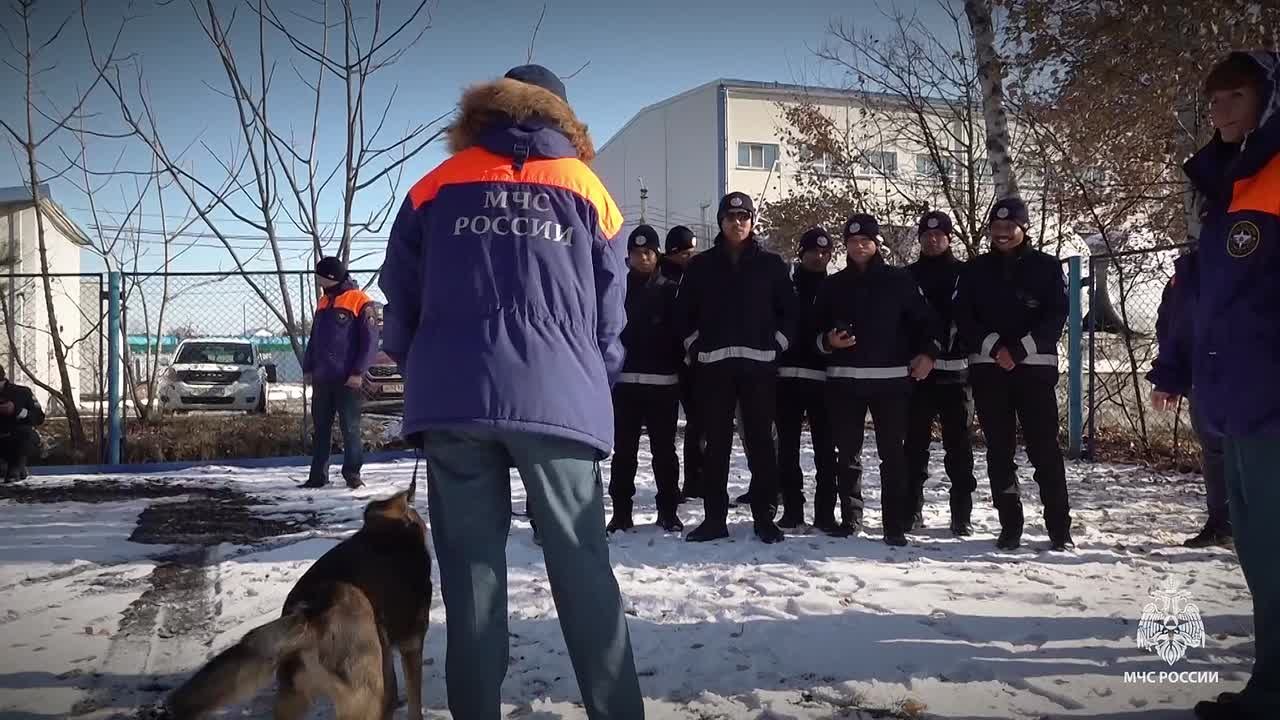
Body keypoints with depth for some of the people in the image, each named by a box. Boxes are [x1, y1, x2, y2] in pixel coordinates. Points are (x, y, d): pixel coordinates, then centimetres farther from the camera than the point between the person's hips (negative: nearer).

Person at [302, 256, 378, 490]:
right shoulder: (324, 302, 15)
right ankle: (318, 475, 15)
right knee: (321, 428, 9)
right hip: (322, 378, 7)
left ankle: (352, 473, 9)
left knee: (350, 428, -1)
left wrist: (358, 372, -18)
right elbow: (314, 339, 21)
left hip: (347, 380, -7)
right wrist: (308, 367, 13)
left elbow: (369, 341, -12)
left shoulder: (359, 302, -7)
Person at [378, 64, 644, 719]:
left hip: (451, 399, 1)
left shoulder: (437, 185, 13)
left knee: (470, 568, 7)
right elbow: (611, 314, 11)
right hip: (561, 398, 0)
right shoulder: (586, 188, 13)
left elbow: (401, 299, 12)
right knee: (583, 566, 4)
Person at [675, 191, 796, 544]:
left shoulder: (771, 264, 7)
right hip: (714, 365, 1)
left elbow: (789, 309, 9)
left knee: (761, 442, 1)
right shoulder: (702, 265, 9)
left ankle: (765, 517, 8)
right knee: (716, 443, 3)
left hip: (759, 365, -1)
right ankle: (714, 517, 9)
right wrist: (695, 346, 4)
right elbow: (683, 311, 11)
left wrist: (777, 344, 1)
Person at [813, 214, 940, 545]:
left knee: (893, 454, -3)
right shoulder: (834, 285, 12)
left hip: (891, 379, -2)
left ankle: (895, 525, 1)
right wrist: (828, 340, -7)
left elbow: (925, 319, 6)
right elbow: (816, 329, 13)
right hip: (844, 380, 2)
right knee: (848, 453, 7)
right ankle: (850, 518, 16)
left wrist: (928, 351, -8)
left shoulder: (899, 280, 5)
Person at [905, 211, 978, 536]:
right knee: (915, 443, 5)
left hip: (956, 371, -1)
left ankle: (962, 514, 8)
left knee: (958, 445, 3)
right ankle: (912, 509, 14)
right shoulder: (908, 275, 8)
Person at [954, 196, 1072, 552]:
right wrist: (994, 347, -11)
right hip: (988, 368, 2)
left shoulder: (1047, 266, 5)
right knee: (999, 450, 4)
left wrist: (1020, 350, -12)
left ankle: (1060, 528, 3)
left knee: (1044, 448, -4)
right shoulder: (975, 270, 9)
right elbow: (962, 316, 2)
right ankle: (1009, 526, 11)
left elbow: (1056, 316, -2)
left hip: (1035, 368, -2)